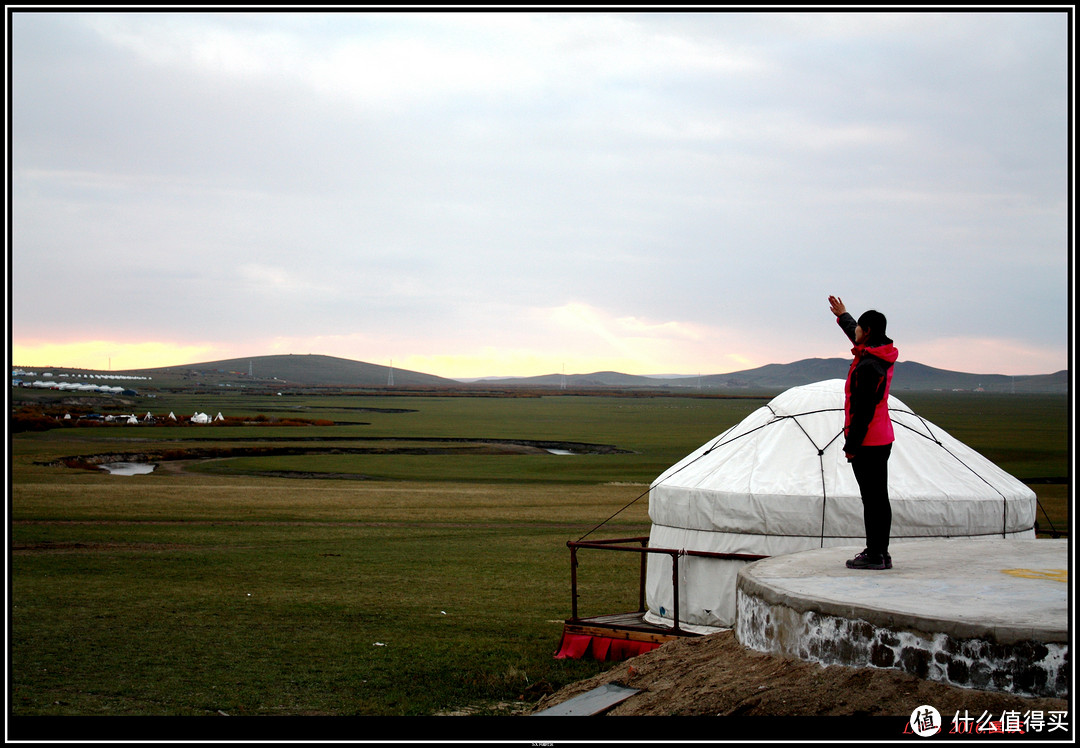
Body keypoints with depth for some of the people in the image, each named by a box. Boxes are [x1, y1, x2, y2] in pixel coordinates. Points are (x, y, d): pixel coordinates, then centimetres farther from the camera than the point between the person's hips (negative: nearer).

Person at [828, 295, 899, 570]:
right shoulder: (884, 356, 9)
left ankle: (873, 555, -5)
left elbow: (863, 411, -21)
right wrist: (842, 316, 47)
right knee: (880, 498, 11)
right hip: (883, 439, 10)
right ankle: (881, 552, 16)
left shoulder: (866, 367, -20)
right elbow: (858, 338, 31)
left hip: (867, 442, -10)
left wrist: (851, 446, -16)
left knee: (871, 499, -7)